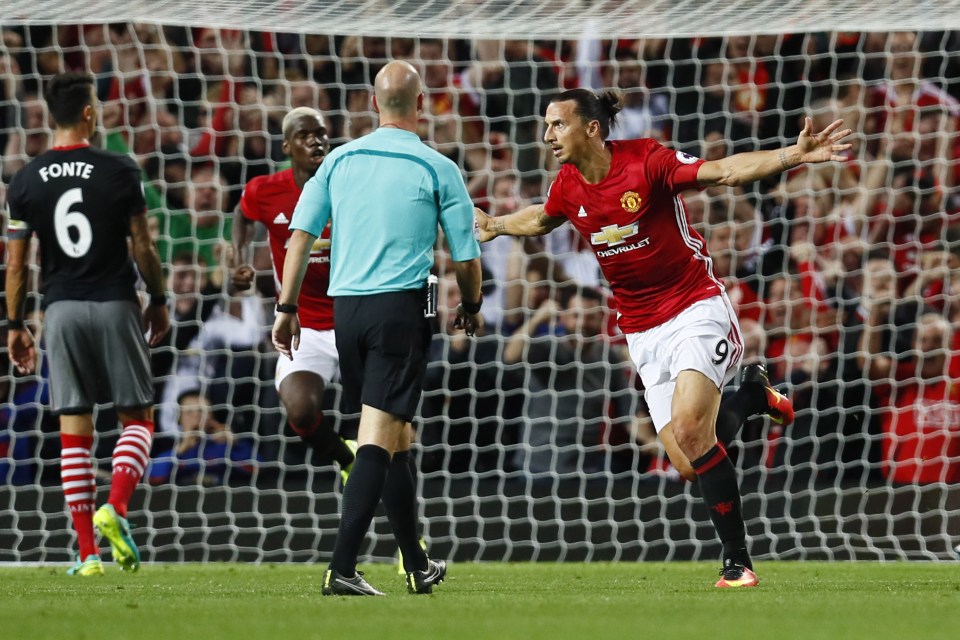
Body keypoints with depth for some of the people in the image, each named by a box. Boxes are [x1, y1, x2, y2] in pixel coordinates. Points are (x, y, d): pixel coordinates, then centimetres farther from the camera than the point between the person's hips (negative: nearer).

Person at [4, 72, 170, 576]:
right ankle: (114, 508, -15)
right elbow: (142, 247, -2)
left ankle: (87, 553, 1)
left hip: (61, 308, 2)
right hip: (115, 306, -2)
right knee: (137, 419, 10)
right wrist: (158, 300, 12)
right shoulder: (119, 172, -5)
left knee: (73, 430, 4)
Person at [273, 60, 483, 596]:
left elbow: (301, 235, 4)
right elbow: (466, 256, 2)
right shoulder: (437, 169, -1)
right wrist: (472, 308, 21)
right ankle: (342, 569, -20)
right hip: (402, 306, -5)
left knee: (396, 436, 16)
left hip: (345, 308, 5)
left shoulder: (340, 160, 8)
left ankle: (418, 566, 25)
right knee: (379, 437, -8)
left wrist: (287, 308, 9)